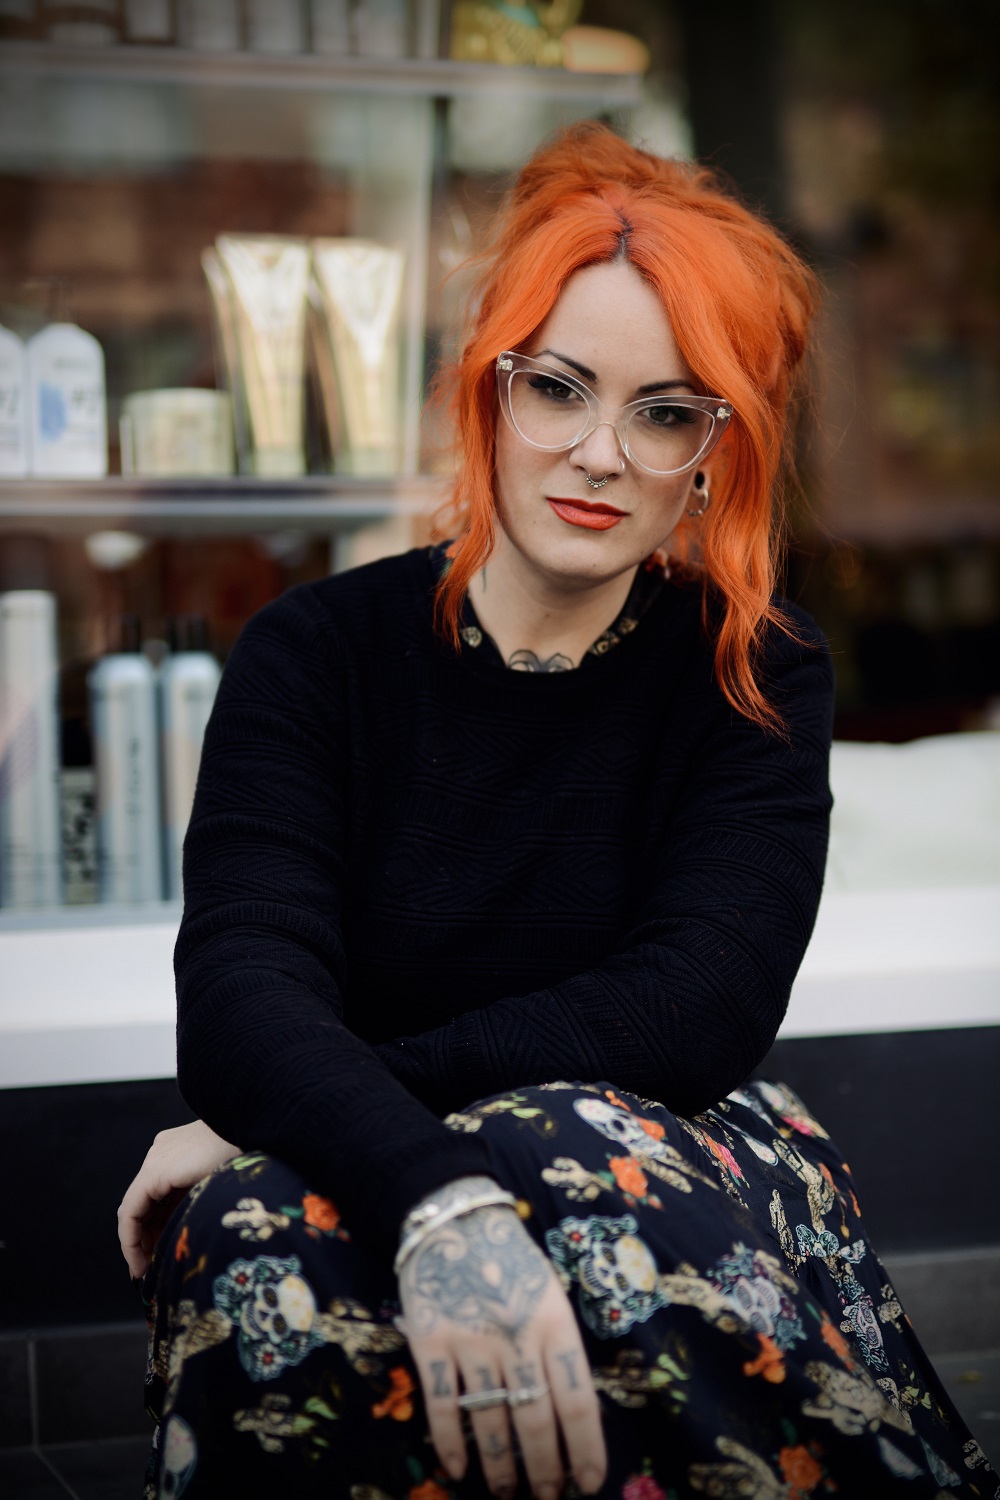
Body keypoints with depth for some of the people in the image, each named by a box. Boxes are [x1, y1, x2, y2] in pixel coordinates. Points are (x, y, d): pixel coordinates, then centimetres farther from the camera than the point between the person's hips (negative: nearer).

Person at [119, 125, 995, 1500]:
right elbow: (242, 991, -15)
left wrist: (286, 1109, -20)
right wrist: (438, 1203, -37)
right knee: (265, 1248, -33)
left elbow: (696, 1011, -15)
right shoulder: (317, 653, 0)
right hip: (347, 1189, 0)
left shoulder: (758, 678, 1)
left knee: (602, 1167, -34)